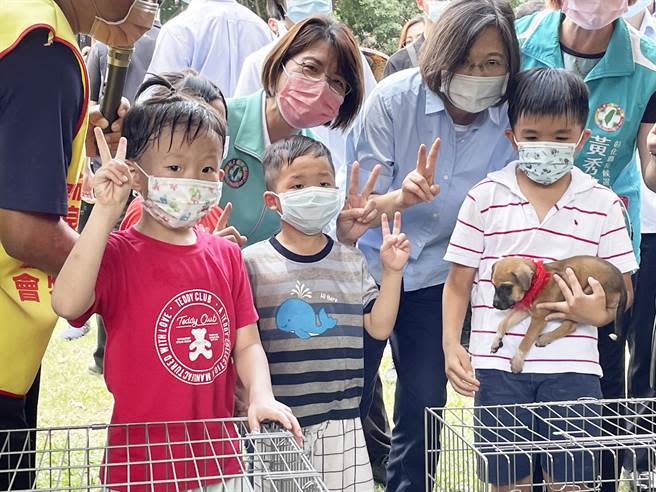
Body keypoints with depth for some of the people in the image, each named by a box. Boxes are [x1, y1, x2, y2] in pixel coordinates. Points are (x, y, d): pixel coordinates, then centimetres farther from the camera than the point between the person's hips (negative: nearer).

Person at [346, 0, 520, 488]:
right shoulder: (395, 97, -19)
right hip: (367, 268, -2)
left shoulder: (512, 121, -12)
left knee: (425, 403, 9)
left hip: (437, 278, 2)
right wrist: (400, 197, -38)